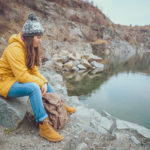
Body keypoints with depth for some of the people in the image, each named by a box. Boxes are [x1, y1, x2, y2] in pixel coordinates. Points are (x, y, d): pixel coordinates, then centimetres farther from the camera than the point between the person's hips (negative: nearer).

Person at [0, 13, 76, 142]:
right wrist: (41, 83, -21)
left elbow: (34, 71, 3)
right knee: (34, 87, -34)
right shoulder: (14, 49, -24)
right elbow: (22, 75, -30)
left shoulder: (30, 48, 4)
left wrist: (44, 82, -12)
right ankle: (43, 126, -27)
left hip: (17, 80, 9)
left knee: (44, 82, 9)